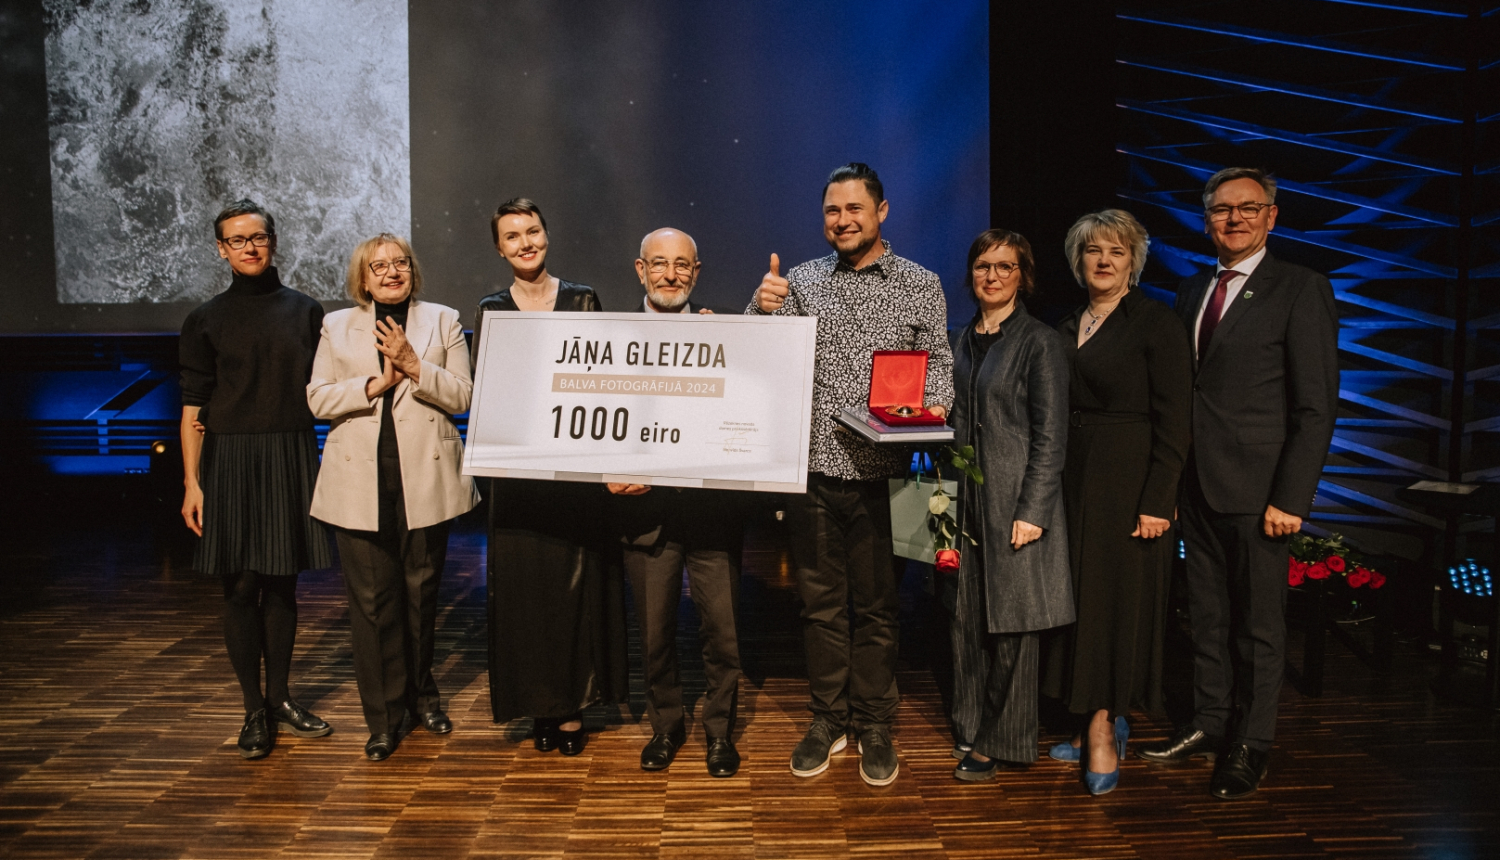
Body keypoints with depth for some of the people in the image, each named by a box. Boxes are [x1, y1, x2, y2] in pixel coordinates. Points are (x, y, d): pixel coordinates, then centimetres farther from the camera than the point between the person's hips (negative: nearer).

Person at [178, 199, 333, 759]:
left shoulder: (305, 312, 8)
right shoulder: (206, 321, 3)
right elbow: (193, 407, 0)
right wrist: (192, 483, -5)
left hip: (291, 459, 2)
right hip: (231, 461, -1)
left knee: (282, 582, 9)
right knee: (242, 586, 0)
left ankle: (279, 697, 22)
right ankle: (254, 711, 12)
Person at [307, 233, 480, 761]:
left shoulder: (443, 321, 9)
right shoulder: (336, 327, 12)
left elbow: (462, 396, 1)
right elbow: (318, 399, 4)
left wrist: (414, 367, -12)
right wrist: (375, 384, -9)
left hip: (425, 479, 0)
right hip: (360, 482, 0)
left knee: (421, 591, 9)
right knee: (371, 599, 0)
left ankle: (421, 693, 29)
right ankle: (385, 717, 10)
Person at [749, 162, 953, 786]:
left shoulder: (920, 285, 5)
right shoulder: (801, 280, 10)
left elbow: (937, 361, 5)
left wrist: (932, 408, -15)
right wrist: (762, 307, -12)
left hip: (879, 472, -2)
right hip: (813, 468, 2)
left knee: (876, 605, 8)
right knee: (820, 601, 10)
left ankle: (874, 726, 23)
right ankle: (827, 718, 26)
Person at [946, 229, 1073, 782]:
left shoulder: (1040, 342, -6)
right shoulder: (961, 342, 13)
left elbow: (1050, 437, -10)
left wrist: (1032, 512, -15)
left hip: (1016, 503, -6)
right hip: (965, 501, 6)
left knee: (1010, 626, 2)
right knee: (967, 618, 11)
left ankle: (1001, 741, 15)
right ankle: (971, 725, 25)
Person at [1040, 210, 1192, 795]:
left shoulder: (1156, 324, -7)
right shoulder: (1067, 327, 12)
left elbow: (1173, 422, -11)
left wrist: (1157, 502, -16)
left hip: (1129, 485, -6)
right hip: (1072, 482, 6)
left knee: (1117, 598, -1)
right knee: (1079, 595, 8)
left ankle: (1104, 729, 7)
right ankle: (1099, 722, 19)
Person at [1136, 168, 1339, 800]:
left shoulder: (1301, 290, -6)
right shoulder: (1192, 293, 13)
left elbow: (1317, 406, -10)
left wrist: (1290, 498, -16)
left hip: (1258, 489, -6)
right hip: (1199, 487, 6)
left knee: (1259, 624, 6)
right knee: (1207, 617, 15)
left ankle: (1250, 746, 19)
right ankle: (1209, 724, 30)